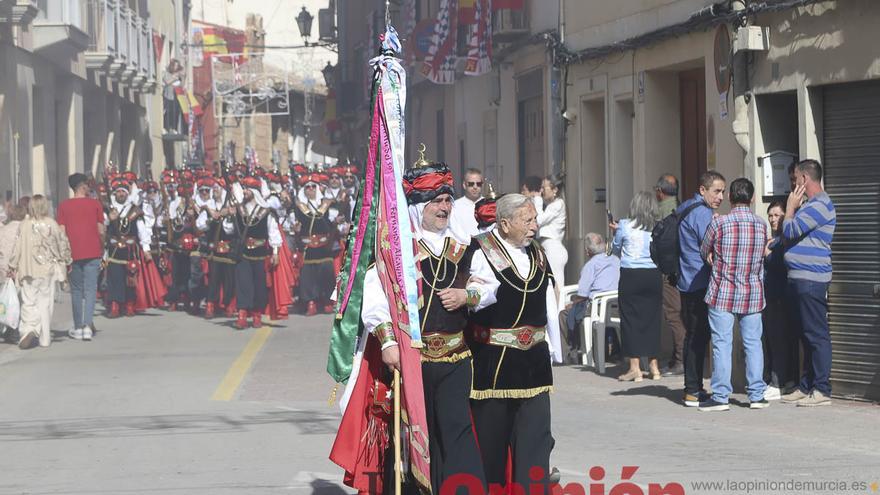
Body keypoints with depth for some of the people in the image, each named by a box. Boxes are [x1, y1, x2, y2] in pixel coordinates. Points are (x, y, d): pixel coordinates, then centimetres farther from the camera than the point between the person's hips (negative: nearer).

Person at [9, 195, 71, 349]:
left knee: (29, 302, 3)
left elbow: (18, 247, -5)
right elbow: (63, 244, 2)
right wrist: (65, 261, 18)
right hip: (48, 269, 1)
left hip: (29, 271, -1)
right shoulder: (52, 224, -4)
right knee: (45, 302, 9)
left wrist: (13, 266, 6)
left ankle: (28, 329, -21)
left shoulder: (24, 225, -7)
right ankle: (44, 337, 11)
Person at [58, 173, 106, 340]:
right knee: (90, 289, -1)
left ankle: (78, 328, 12)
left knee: (76, 290, 11)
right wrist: (102, 249, 18)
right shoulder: (95, 204, 2)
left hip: (73, 253, 1)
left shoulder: (64, 206, 3)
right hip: (92, 253, -1)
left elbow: (62, 232, -1)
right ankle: (88, 325, -16)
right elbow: (101, 231, 3)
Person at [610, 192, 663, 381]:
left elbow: (616, 249, 9)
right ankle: (653, 366, 16)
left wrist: (616, 232, 27)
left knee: (630, 318, 3)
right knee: (652, 319, 11)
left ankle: (635, 368, 1)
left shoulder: (625, 226, -5)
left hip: (631, 275, -3)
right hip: (653, 276, 3)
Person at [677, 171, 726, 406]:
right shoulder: (703, 214, -15)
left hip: (687, 283, 10)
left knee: (694, 335, 14)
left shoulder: (685, 209, 15)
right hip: (700, 283, -10)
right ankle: (693, 391, -6)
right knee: (698, 336, -7)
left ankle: (692, 388, 19)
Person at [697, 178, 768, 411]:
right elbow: (761, 256, 11)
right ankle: (756, 395, 10)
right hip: (752, 295, 3)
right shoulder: (761, 225, 0)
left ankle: (720, 396, 1)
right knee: (753, 343, 9)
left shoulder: (719, 223, -11)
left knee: (722, 344, 0)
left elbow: (704, 253, 3)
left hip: (723, 294, -3)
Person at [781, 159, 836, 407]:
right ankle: (806, 386, 20)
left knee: (817, 335, -8)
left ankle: (821, 389, -8)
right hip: (800, 279, 11)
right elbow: (792, 233, 23)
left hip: (810, 280, -11)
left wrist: (790, 207, -3)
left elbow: (790, 230, -18)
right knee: (807, 335, 14)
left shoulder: (819, 205, -14)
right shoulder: (810, 205, 20)